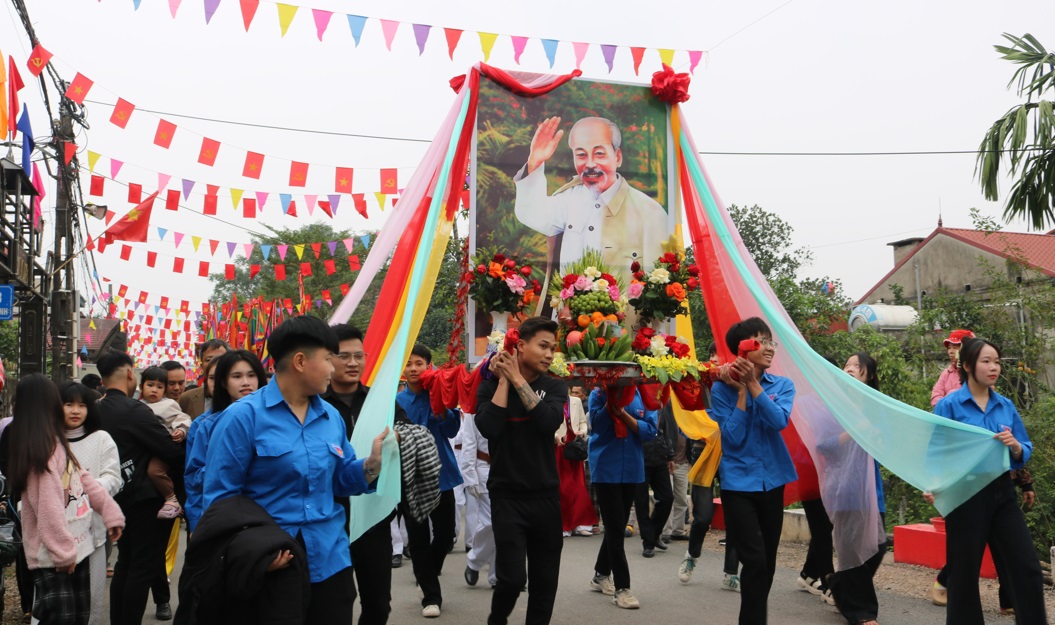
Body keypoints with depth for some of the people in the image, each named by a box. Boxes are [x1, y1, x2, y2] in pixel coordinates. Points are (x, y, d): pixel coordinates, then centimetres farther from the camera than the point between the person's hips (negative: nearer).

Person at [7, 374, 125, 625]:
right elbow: (48, 509, -23)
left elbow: (84, 479, 14)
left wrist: (111, 512, 11)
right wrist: (62, 551, -18)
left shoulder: (56, 443, 10)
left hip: (75, 547, 9)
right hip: (54, 556, -9)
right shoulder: (42, 449, -20)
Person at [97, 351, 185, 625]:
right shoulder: (135, 410, -19)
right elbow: (172, 451, -20)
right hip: (143, 498, -8)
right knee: (144, 566, -1)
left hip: (119, 497, 8)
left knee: (125, 563, 18)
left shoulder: (98, 410, 5)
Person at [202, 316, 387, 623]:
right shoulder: (244, 416, -10)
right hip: (270, 565, -5)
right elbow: (220, 496, -11)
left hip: (330, 559, 6)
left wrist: (372, 462, -5)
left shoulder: (331, 416, 10)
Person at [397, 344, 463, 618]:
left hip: (440, 474, 1)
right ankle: (431, 594, 15)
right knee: (419, 537, 3)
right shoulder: (397, 401, -3)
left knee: (445, 534, 10)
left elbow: (452, 429, -14)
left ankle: (428, 574, 38)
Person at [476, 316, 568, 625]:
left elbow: (549, 422, -17)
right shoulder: (491, 385, -1)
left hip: (546, 495, 3)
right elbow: (488, 427, -19)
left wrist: (518, 380, -14)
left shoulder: (554, 387, 4)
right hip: (507, 495, -3)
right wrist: (503, 380, -12)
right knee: (513, 577, -10)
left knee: (545, 581, 6)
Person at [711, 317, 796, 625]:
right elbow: (733, 436, -14)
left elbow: (779, 421, -18)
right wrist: (741, 391, -14)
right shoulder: (722, 389, -6)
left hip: (772, 481, 4)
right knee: (755, 561, -13)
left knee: (767, 562, 15)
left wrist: (753, 383, -20)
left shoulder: (782, 385, 1)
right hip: (739, 483, -4)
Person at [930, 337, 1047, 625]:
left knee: (1027, 568, 2)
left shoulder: (1006, 405, 7)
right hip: (965, 496, -4)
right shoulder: (949, 405, -6)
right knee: (965, 571, 5)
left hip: (1002, 493, 4)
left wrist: (1015, 446, -13)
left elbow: (1025, 453, 9)